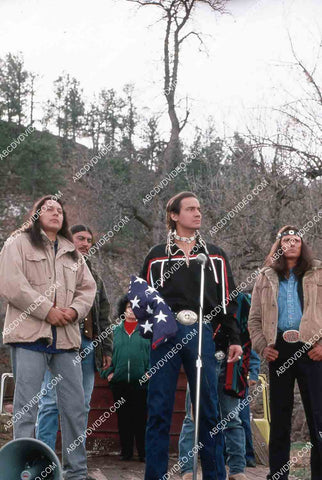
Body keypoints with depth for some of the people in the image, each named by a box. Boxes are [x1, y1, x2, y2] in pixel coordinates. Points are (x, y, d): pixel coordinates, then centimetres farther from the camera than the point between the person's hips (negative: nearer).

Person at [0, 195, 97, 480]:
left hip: (66, 337, 5)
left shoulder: (72, 251, 21)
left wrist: (74, 310, -5)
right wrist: (47, 310, -13)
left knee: (76, 407, 6)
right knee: (26, 408, -3)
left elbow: (87, 288, 16)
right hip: (29, 335, -5)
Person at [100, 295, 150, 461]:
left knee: (140, 417, 0)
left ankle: (143, 452, 9)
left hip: (140, 381, -2)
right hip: (119, 382, 2)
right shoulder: (115, 331, 11)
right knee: (123, 417, 7)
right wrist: (108, 372, 1)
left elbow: (153, 353, 1)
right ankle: (126, 451, 17)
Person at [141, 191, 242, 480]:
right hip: (166, 334, -1)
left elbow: (227, 299, 13)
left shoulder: (215, 256, 15)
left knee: (208, 410, 4)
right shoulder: (157, 256, 12)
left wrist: (234, 339, 6)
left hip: (202, 335, 1)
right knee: (159, 410, 1)